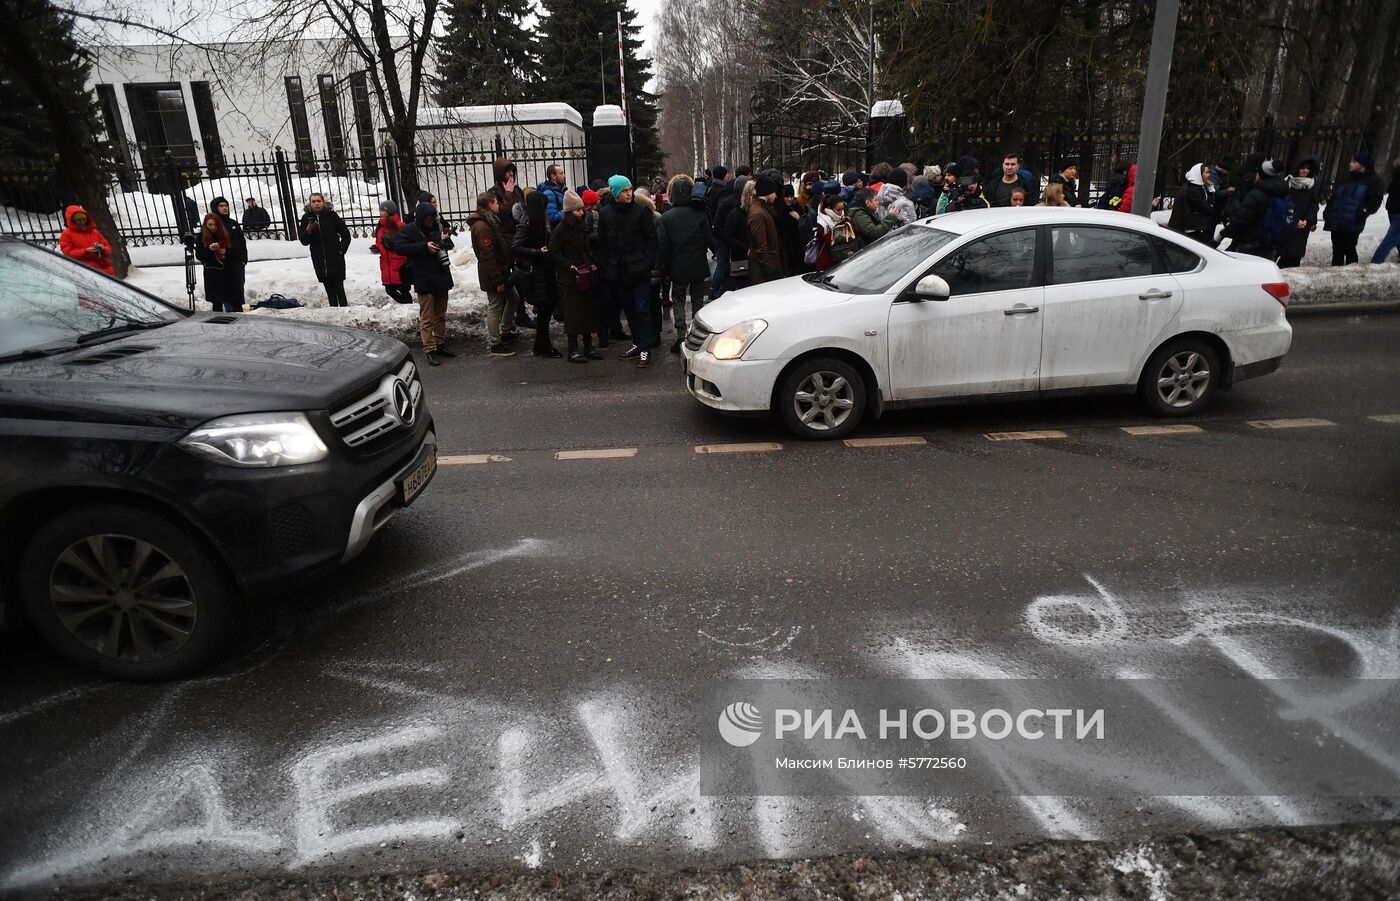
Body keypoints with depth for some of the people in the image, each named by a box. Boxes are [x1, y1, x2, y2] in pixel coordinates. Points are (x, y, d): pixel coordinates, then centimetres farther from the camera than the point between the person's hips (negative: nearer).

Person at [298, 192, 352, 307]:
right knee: (329, 290, 6)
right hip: (319, 262, 3)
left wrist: (341, 250, -2)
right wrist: (309, 229, -15)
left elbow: (346, 235, 6)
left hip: (335, 260, -3)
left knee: (339, 289, -8)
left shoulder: (331, 215, -1)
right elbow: (304, 241, 2)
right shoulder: (306, 218, 5)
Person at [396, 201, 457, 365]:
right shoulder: (408, 231, -7)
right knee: (427, 317, -5)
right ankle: (430, 350, -3)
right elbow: (399, 247, -20)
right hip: (424, 280, -6)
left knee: (440, 315, 15)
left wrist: (445, 240, -3)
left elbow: (449, 245, 23)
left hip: (441, 277, 6)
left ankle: (440, 344, 26)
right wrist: (424, 246, -24)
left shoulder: (437, 227, 10)